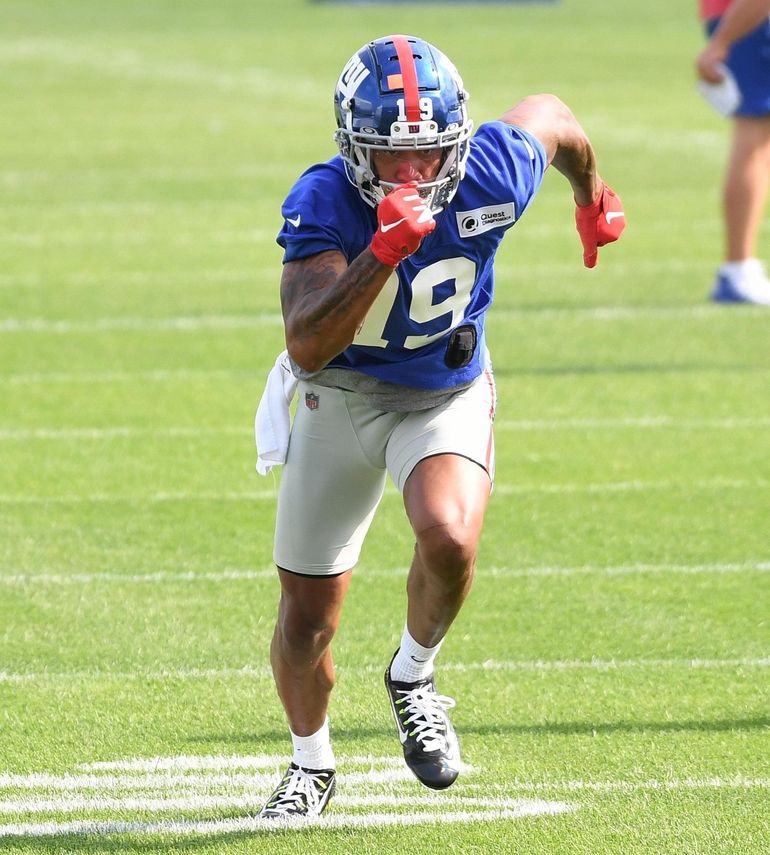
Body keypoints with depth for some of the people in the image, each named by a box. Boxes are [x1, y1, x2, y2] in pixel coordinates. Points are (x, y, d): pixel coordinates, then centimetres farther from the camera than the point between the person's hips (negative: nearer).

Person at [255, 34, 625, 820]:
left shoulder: (491, 178, -24)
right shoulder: (322, 204, -30)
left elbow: (549, 115, 1)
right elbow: (307, 347, -42)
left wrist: (593, 202, 21)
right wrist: (384, 253, -53)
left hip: (447, 395, 0)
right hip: (340, 398, 0)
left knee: (448, 537, -31)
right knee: (306, 620, 9)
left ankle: (413, 677, 0)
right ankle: (310, 764, 39)